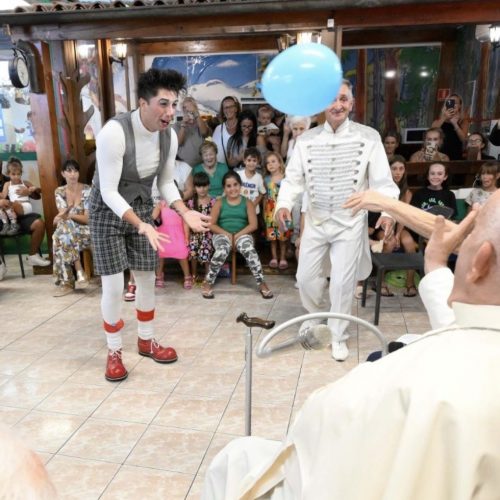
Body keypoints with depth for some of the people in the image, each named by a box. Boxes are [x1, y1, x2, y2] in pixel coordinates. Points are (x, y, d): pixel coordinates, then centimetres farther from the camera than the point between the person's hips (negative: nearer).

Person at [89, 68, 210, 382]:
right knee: (114, 286, -5)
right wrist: (141, 225, -41)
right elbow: (108, 192, -29)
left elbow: (167, 182, 2)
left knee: (147, 279, 10)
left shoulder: (169, 136, -10)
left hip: (142, 209, 6)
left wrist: (186, 212, -14)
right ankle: (114, 352, 16)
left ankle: (147, 341, 30)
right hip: (107, 212, -5)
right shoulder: (114, 132, -29)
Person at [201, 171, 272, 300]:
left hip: (242, 234, 0)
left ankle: (262, 283, -25)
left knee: (249, 250, -34)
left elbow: (253, 225, -1)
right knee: (221, 252, -35)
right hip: (222, 234, 0)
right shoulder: (219, 203, 8)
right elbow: (211, 225, 1)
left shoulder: (247, 203, 8)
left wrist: (238, 235, -14)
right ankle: (208, 283, -15)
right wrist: (227, 234, -12)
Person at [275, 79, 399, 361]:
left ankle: (339, 336, 24)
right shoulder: (307, 139, 0)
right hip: (316, 220, 3)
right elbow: (294, 178, -2)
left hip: (351, 222, -2)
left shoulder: (369, 137, -6)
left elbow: (382, 181, -6)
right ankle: (317, 314, 43)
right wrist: (284, 204, -20)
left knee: (343, 282, 2)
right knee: (306, 277, 10)